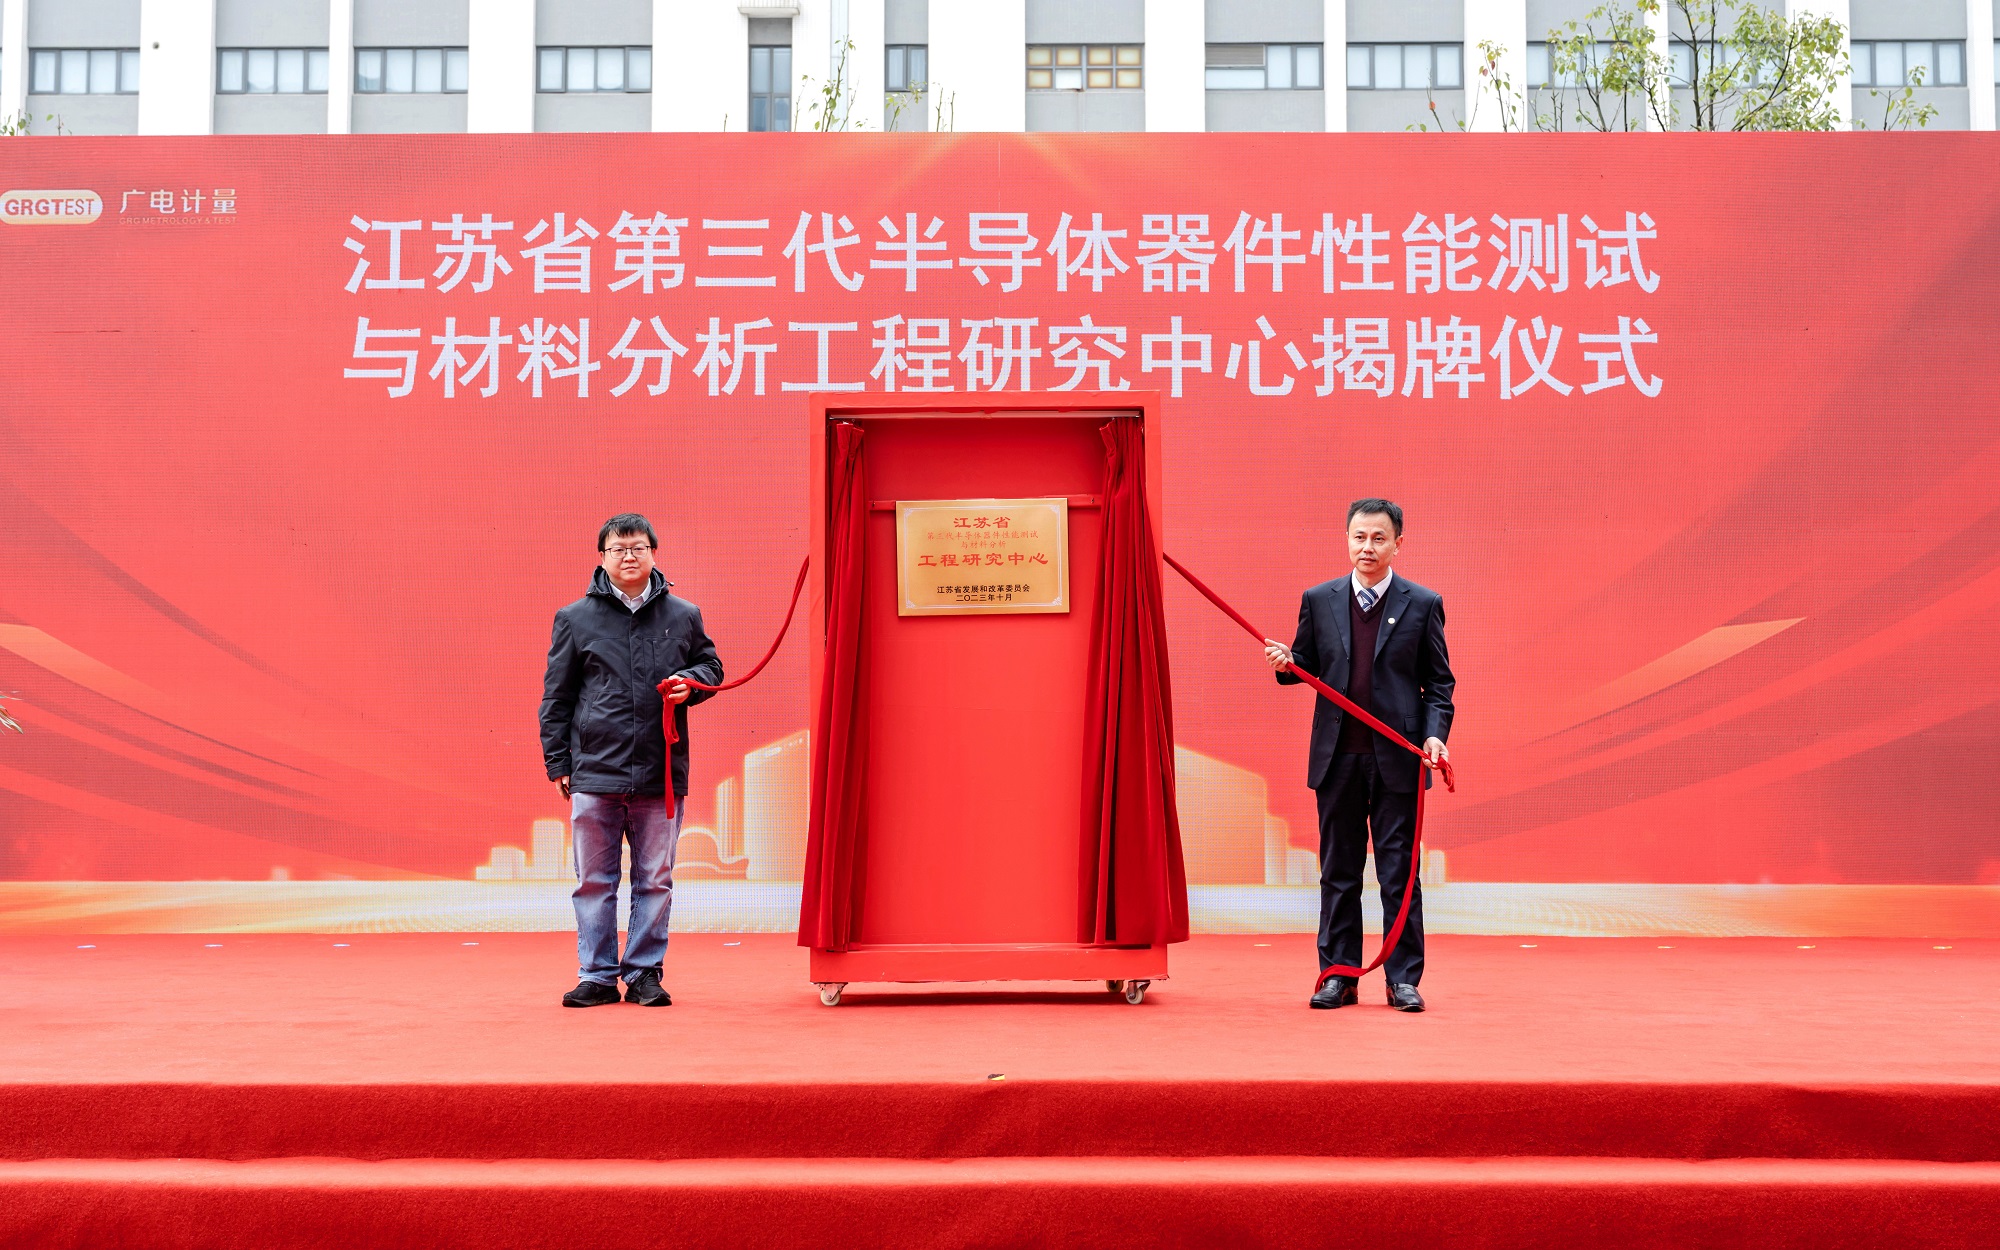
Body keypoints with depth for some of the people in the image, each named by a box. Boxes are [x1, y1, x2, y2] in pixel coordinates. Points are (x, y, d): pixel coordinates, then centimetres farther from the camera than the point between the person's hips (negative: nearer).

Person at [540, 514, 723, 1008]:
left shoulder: (683, 616, 7)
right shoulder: (575, 619, 5)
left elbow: (710, 664, 21)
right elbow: (556, 697, 8)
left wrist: (691, 682, -2)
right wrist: (558, 763, 4)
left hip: (661, 774, 1)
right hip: (595, 771, -1)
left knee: (655, 880, 6)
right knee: (594, 880, 5)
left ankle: (645, 972, 17)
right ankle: (598, 975, 15)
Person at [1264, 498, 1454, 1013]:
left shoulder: (1423, 604, 3)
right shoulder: (1319, 600, 7)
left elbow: (1439, 681, 4)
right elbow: (1308, 665, 13)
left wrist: (1435, 734, -10)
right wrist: (1285, 663, -10)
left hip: (1398, 758, -2)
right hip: (1337, 757, 2)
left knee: (1399, 872, 3)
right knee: (1338, 872, 8)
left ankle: (1403, 979, 11)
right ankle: (1338, 975, 16)